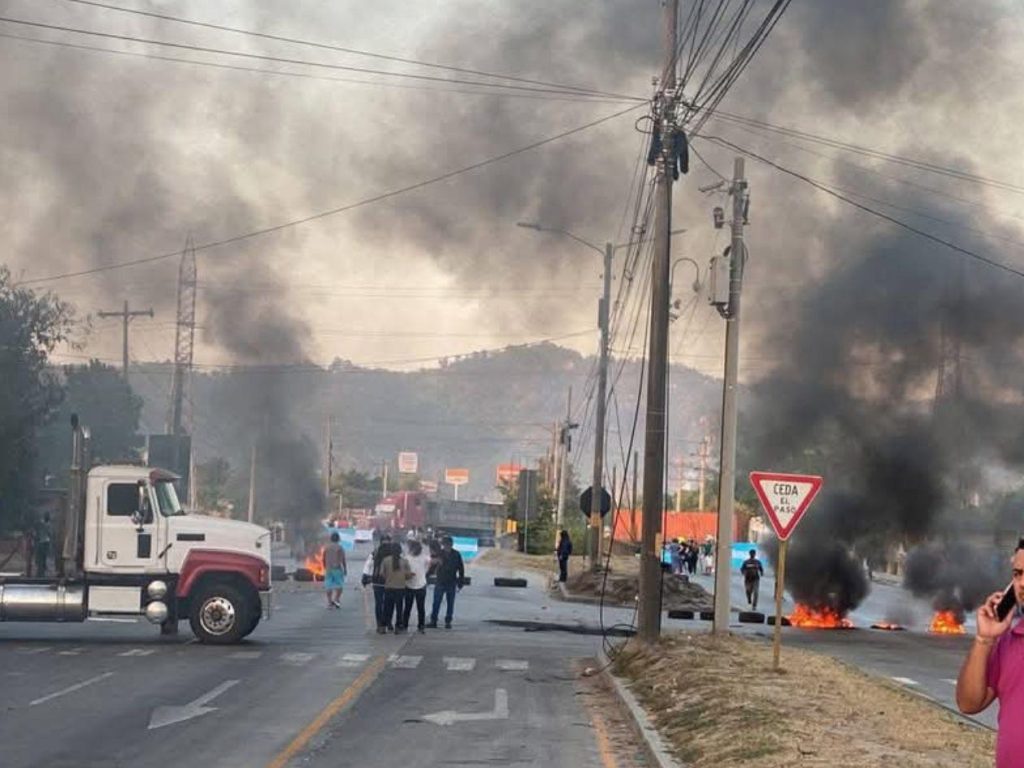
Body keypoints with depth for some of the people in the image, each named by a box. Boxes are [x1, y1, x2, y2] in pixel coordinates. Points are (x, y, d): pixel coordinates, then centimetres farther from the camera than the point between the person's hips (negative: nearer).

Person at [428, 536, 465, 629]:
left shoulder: (456, 555, -1)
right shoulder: (439, 553, -2)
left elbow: (461, 569, 5)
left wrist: (460, 582, 3)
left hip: (451, 583, 0)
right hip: (440, 582, 0)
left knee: (450, 604, 6)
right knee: (436, 603, -1)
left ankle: (448, 622, 14)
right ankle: (433, 621, 4)